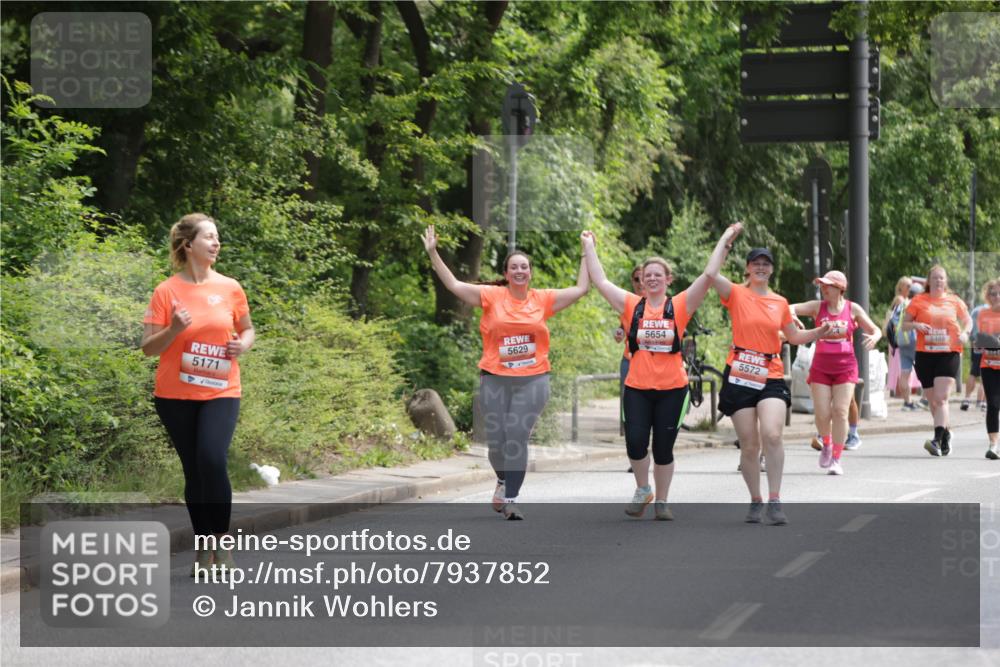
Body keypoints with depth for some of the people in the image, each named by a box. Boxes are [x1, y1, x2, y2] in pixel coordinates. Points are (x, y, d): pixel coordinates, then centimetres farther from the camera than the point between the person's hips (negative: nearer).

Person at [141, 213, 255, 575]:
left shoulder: (230, 288, 2)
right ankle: (203, 548, 15)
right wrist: (174, 329, -21)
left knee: (212, 460, -18)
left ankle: (221, 543, -6)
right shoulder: (166, 291, -4)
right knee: (194, 470, 4)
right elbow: (148, 347, -3)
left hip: (220, 392, 0)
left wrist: (242, 345, -6)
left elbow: (247, 330, 17)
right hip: (175, 395, 0)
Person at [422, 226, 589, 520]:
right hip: (495, 380, 0)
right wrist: (433, 253, -8)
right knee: (496, 439, 3)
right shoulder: (492, 296, 1)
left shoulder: (543, 299, 5)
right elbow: (454, 285, -2)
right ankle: (504, 481, 33)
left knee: (517, 438, -8)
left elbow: (581, 289, 10)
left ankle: (510, 498, -4)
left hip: (532, 381, 0)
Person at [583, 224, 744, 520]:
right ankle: (642, 490, 18)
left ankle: (661, 501, 20)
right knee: (635, 442, -8)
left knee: (663, 448, 5)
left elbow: (709, 276, -4)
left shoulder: (680, 306, 0)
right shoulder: (632, 305, 4)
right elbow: (600, 281, 3)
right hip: (637, 388, 1)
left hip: (672, 388, -1)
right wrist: (589, 247, 6)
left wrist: (724, 242, -5)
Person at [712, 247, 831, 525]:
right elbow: (712, 273, -17)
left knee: (772, 435, -19)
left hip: (771, 379, 1)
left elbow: (795, 337, 22)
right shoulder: (737, 294, 1)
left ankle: (774, 501, -16)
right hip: (739, 378, -1)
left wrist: (820, 332, 6)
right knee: (749, 445, 3)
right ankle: (755, 501, 19)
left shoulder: (780, 302, 12)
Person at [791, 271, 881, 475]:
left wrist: (874, 338, -17)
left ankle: (836, 459, 0)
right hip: (821, 366, 1)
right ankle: (826, 444, 26)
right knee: (822, 414, -5)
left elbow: (875, 330, 7)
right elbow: (792, 309, -11)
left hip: (845, 366, -1)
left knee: (840, 412, -8)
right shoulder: (818, 307, 2)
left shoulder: (853, 309, 1)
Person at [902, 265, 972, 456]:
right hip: (925, 355, 2)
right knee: (933, 401, 9)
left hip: (949, 355, -2)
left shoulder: (954, 301, 7)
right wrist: (916, 325, -13)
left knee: (941, 398, -16)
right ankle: (945, 434, 30)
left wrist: (964, 333, -1)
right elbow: (903, 325, 7)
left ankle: (938, 440, -24)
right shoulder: (919, 301, 4)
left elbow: (968, 321, 20)